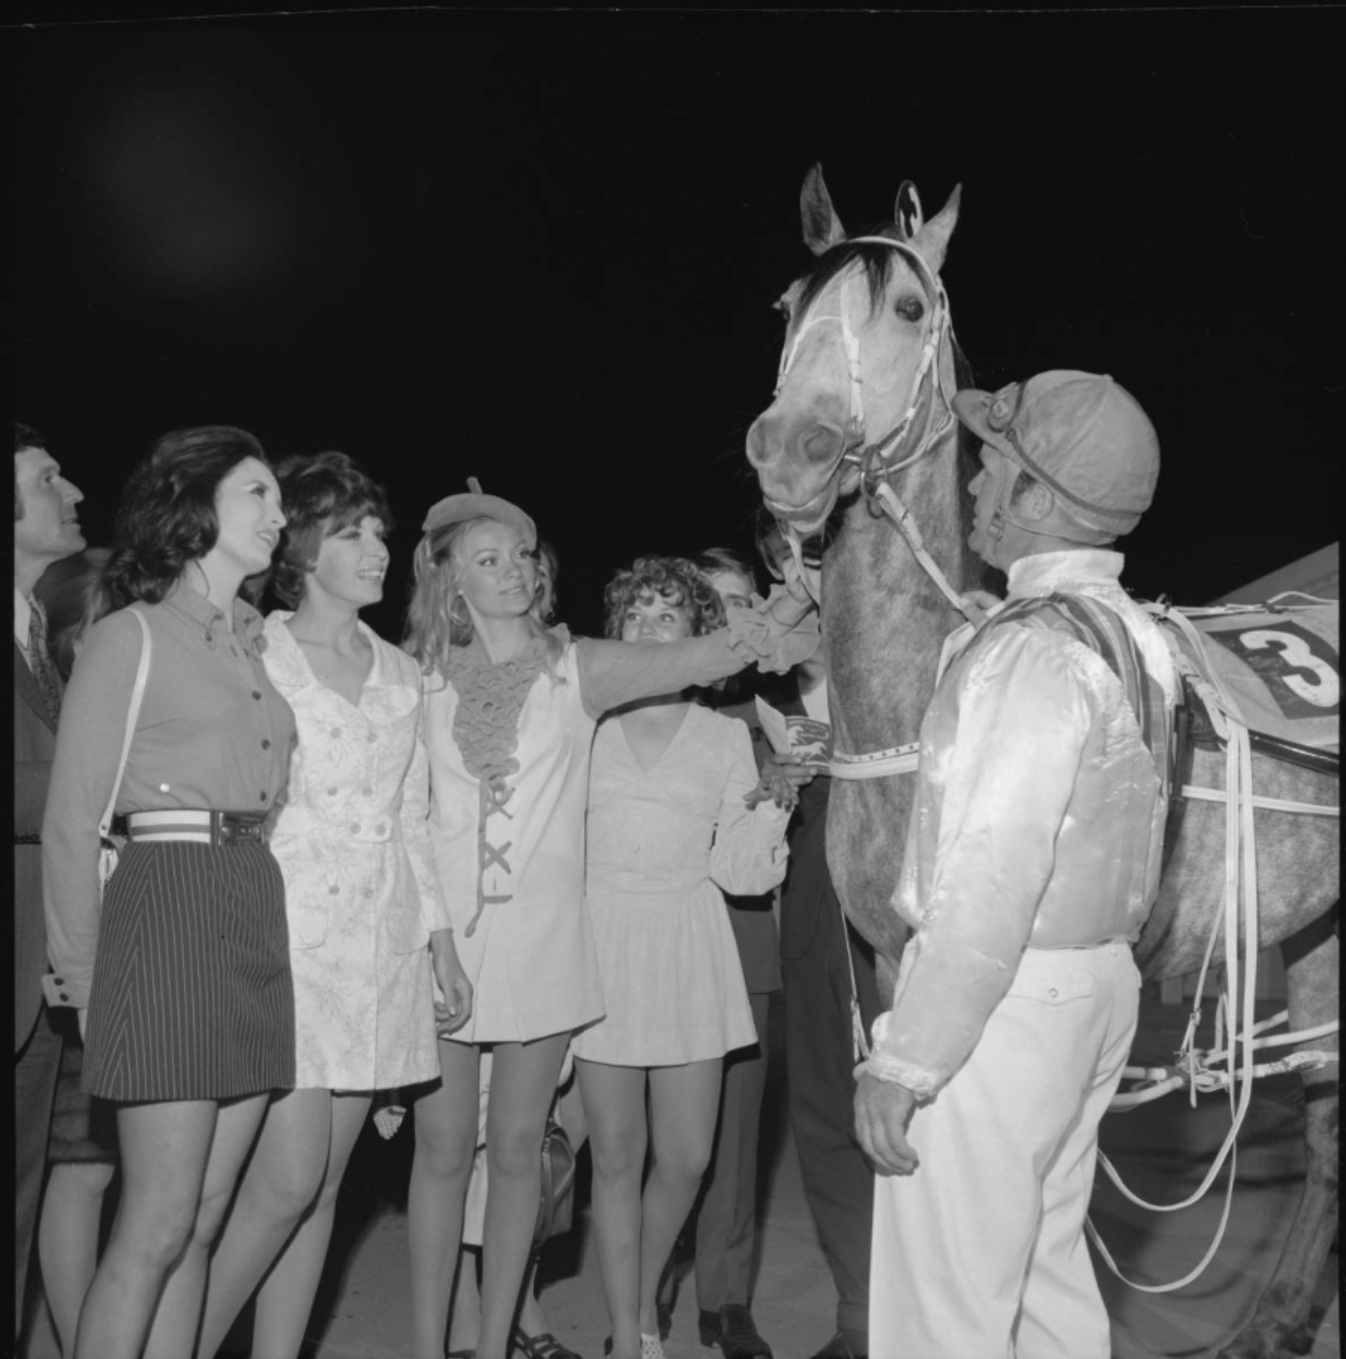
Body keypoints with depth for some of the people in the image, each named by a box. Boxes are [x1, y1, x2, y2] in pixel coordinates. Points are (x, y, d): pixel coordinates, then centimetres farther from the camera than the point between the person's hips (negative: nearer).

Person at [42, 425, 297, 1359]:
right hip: (169, 905, -6)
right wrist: (81, 974, -3)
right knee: (160, 1222, -5)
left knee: (202, 1220, 8)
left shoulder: (259, 645, 16)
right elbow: (73, 821, -2)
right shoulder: (131, 635, -1)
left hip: (259, 916, 6)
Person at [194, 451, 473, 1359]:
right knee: (288, 1180, -10)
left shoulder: (401, 674, 15)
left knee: (323, 1187, 6)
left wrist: (441, 939, 10)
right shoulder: (255, 657, -1)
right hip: (288, 937, -5)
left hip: (382, 945, 5)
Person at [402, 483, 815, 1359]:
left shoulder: (579, 669, 0)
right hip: (445, 934, 0)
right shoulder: (421, 676, 2)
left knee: (517, 1147, 9)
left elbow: (687, 661, -16)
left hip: (543, 938, 0)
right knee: (443, 1147, 5)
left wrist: (757, 638, -35)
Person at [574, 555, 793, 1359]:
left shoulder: (726, 737, 7)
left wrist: (773, 796, -10)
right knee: (617, 1154, 2)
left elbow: (740, 870, 2)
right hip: (603, 945, -1)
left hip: (689, 950, 1)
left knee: (686, 1156, 2)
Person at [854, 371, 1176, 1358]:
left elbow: (992, 881, -25)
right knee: (1049, 1266, 22)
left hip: (1001, 1002, -9)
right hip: (1094, 990, 9)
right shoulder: (1127, 634, 7)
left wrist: (903, 1061, -20)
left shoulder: (1036, 647, -21)